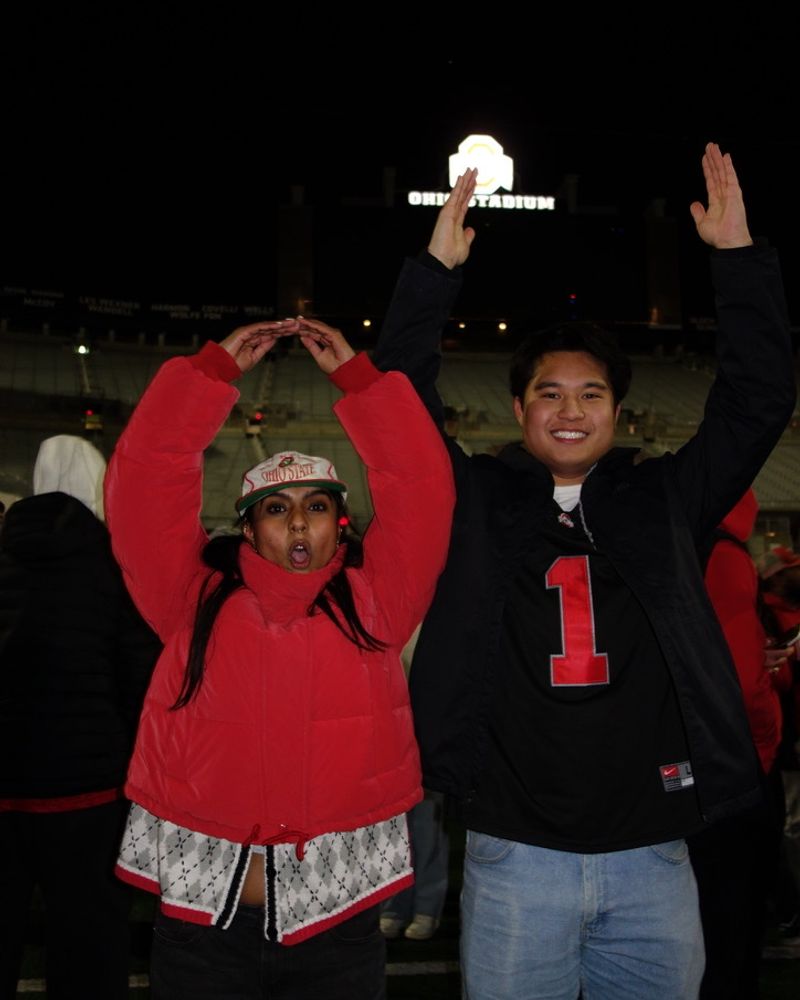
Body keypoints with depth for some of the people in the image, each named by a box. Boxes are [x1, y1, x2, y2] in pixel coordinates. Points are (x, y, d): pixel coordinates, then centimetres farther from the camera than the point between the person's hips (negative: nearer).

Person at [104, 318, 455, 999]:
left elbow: (421, 485, -5)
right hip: (202, 913, 0)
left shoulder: (373, 600, 1)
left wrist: (355, 375, -3)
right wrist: (218, 368, -3)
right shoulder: (195, 597, 1)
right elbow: (144, 476, -5)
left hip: (338, 918, 1)